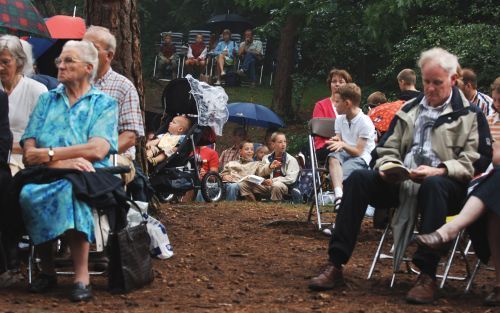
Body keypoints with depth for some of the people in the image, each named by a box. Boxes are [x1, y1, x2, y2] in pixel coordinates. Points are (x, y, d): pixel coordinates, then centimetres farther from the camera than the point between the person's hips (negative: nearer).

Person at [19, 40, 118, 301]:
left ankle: (81, 276, -35)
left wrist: (48, 154, -8)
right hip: (45, 177, 3)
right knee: (29, 194, -33)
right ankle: (46, 269, -16)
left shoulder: (104, 103, 13)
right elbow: (29, 152, 8)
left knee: (71, 191, -38)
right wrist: (61, 161, -11)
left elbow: (97, 150, -6)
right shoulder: (47, 100, 22)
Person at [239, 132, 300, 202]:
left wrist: (274, 180, -16)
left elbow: (291, 178, -8)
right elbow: (259, 174, 7)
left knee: (277, 185, -41)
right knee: (243, 184, -12)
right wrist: (269, 167, -12)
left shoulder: (291, 160, 3)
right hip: (266, 186, 4)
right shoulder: (267, 158, 15)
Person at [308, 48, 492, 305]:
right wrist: (387, 167, -3)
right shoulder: (409, 110, 22)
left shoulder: (470, 115, 7)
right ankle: (335, 266, -26)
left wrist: (439, 170, -19)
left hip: (441, 183, -4)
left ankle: (427, 277, -42)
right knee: (358, 178, -22)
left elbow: (476, 162, -3)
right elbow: (387, 149, 22)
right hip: (401, 184, 4)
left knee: (433, 186, -41)